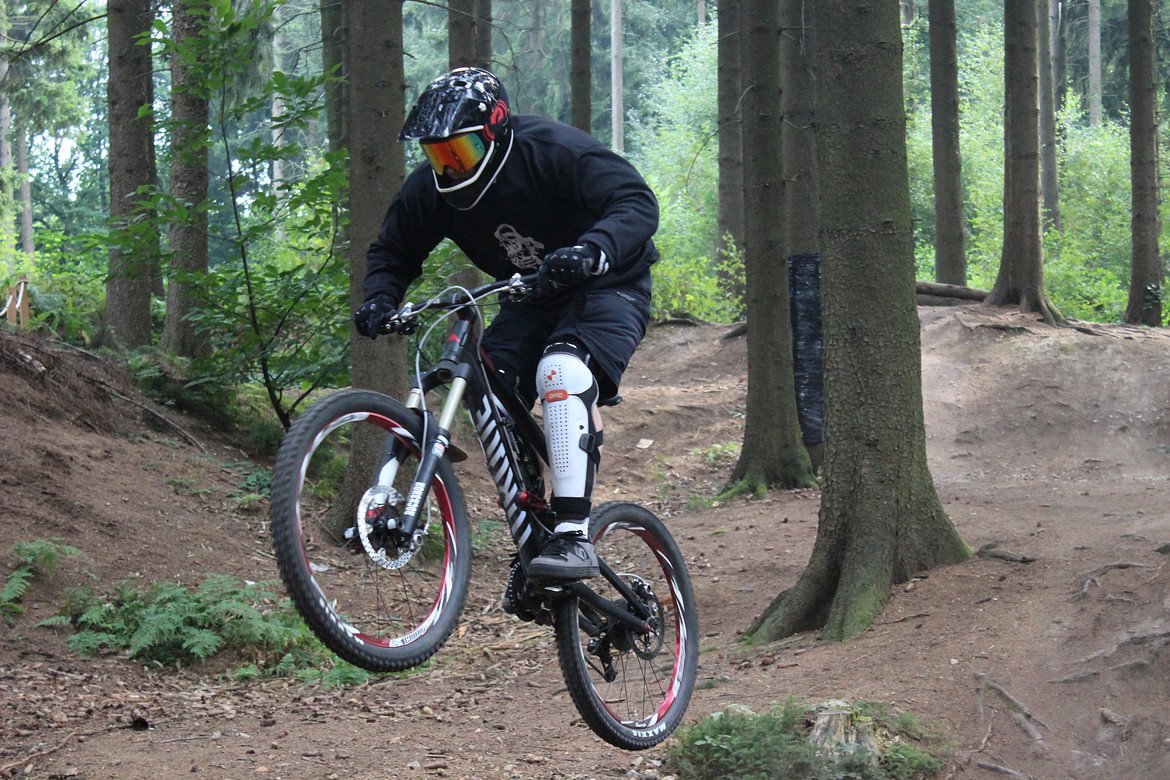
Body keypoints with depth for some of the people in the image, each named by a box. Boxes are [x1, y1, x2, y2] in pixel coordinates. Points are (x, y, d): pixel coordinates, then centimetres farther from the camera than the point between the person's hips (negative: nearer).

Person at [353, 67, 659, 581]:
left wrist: (592, 251, -51)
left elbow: (638, 203, -33)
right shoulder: (431, 189, -9)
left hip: (607, 288, -6)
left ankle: (574, 536, -36)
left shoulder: (555, 151, -26)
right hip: (532, 301, 6)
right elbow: (392, 250, 6)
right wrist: (379, 302, -15)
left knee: (561, 372, -33)